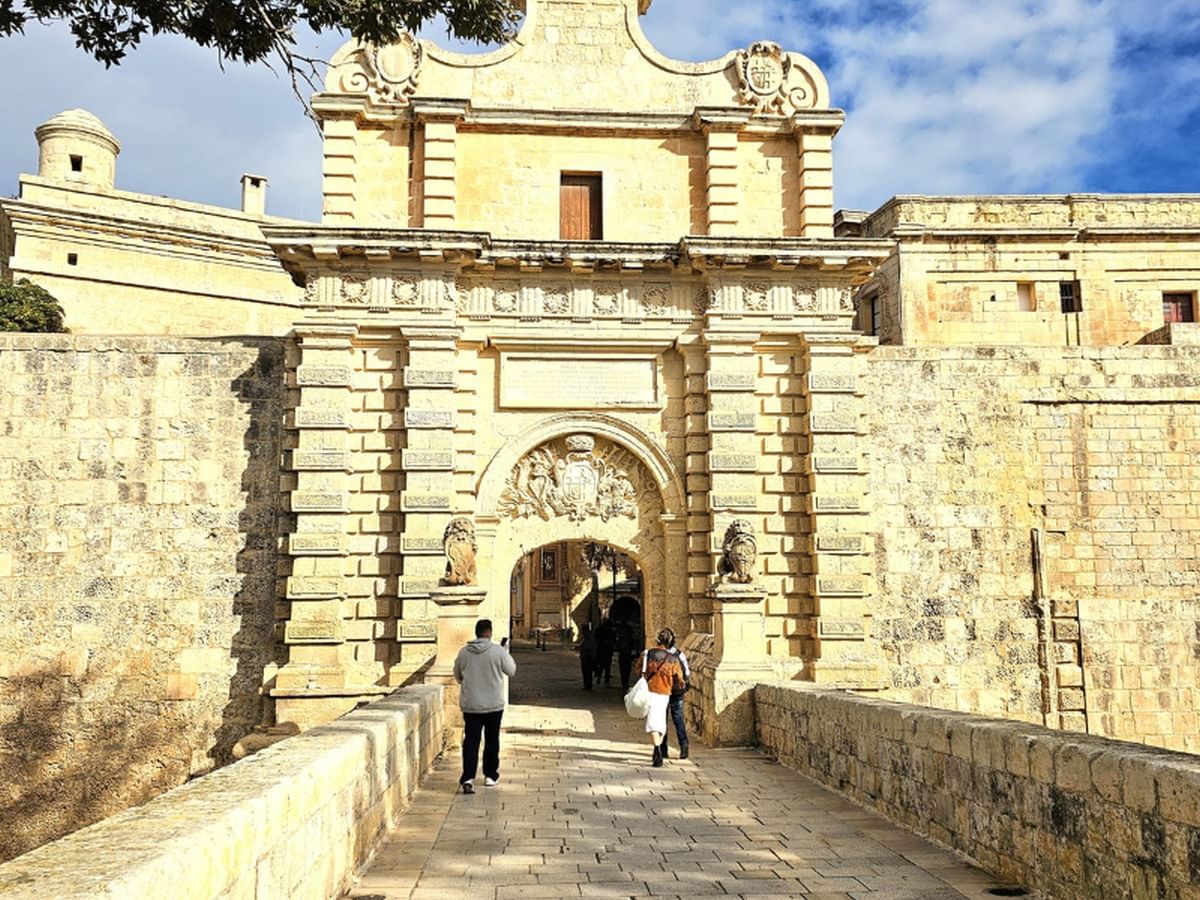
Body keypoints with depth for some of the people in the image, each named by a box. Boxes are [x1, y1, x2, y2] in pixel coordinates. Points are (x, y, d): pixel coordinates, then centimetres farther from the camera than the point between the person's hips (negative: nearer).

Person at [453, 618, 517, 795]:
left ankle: (468, 778, -11)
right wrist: (506, 651, 12)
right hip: (494, 705, -2)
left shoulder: (464, 652, -1)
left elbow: (457, 676, 11)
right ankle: (490, 775, 23)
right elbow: (511, 671, 1)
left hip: (470, 705, 2)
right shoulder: (498, 651, -11)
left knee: (470, 740, 2)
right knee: (492, 740, 14)